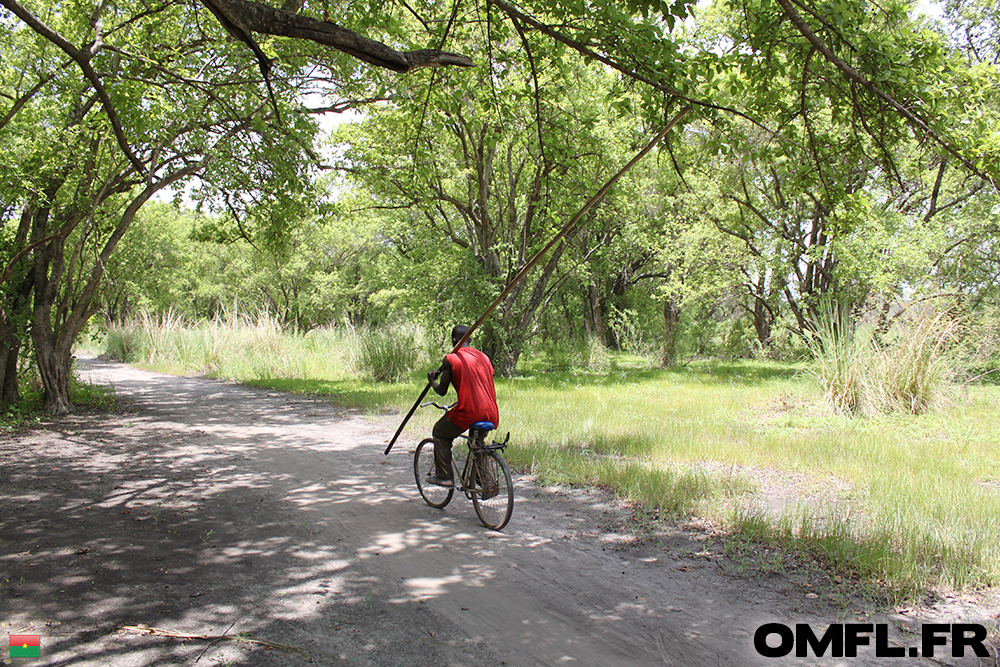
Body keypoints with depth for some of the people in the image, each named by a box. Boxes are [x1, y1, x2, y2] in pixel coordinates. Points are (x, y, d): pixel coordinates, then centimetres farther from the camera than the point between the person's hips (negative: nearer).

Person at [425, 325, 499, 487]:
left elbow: (442, 391, 1)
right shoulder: (484, 357, 15)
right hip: (491, 415, 6)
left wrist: (432, 381, 23)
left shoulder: (450, 359, -2)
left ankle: (444, 476, 16)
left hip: (468, 413, -6)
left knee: (440, 433, 20)